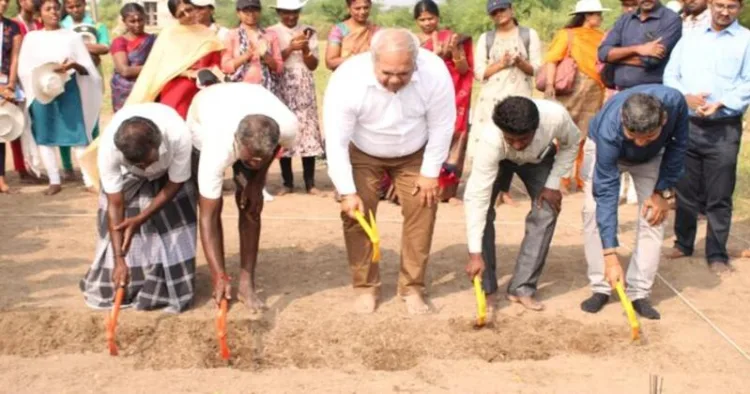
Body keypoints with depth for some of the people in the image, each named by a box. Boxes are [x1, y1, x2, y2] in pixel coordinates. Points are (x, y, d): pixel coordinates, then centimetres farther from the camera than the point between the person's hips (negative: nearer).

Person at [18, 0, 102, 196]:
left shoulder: (72, 36, 5)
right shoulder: (31, 37, 7)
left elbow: (88, 68, 2)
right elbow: (23, 69, 4)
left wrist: (74, 65, -19)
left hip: (69, 90, -1)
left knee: (78, 135, -4)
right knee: (45, 137, 3)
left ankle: (90, 180, 0)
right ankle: (54, 181, 12)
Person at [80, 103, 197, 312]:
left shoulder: (179, 135, -44)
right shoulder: (108, 147, -40)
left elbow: (175, 184, -25)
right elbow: (115, 205, -31)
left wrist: (140, 219, -29)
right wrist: (118, 259, -32)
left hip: (168, 173, 0)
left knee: (175, 226, -10)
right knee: (119, 227, -6)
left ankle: (172, 289, 7)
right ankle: (111, 286, 17)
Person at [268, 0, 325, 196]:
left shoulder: (309, 32, 8)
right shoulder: (271, 33, 2)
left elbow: (313, 65, 4)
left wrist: (305, 49, -14)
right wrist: (290, 49, -16)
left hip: (304, 88, 1)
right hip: (281, 88, -1)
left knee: (308, 131, -3)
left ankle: (310, 183, 1)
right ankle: (287, 182, 7)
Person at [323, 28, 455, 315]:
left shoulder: (435, 73, -33)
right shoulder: (347, 79, -36)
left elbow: (442, 125, -18)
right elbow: (336, 141, -28)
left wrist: (430, 173, -12)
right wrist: (347, 192, -27)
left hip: (414, 153, 1)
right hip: (361, 154, -1)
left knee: (422, 211, -5)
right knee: (355, 214, -7)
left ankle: (412, 288, 9)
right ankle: (366, 287, 10)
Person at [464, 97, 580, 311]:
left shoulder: (556, 116, -41)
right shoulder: (491, 140, -44)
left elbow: (571, 143, -15)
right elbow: (477, 197, -43)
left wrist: (553, 183, -19)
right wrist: (475, 253, -44)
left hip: (539, 157, 2)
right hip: (499, 159, -2)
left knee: (546, 211, -13)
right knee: (483, 210, -18)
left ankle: (522, 288, -2)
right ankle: (486, 289, -5)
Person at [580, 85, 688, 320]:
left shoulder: (674, 103, -39)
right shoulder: (609, 130, -44)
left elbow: (678, 144, -16)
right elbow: (606, 192, -41)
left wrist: (664, 191, -17)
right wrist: (610, 256, -42)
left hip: (652, 157, 2)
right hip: (602, 149, -2)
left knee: (653, 216, -12)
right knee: (594, 209, -17)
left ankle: (639, 292, -5)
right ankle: (600, 288, -6)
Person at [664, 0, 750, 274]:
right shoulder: (689, 39, 15)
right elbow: (670, 75, 8)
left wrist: (720, 104, -19)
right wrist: (686, 97, -11)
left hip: (724, 130, -3)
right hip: (686, 125, 3)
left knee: (719, 196, 1)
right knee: (685, 191, 11)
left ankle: (717, 254, 10)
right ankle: (683, 243, 25)